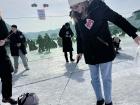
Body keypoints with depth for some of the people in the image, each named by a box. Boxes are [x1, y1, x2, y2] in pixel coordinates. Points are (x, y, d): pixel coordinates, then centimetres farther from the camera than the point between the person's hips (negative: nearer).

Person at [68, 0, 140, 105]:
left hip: (105, 51, -4)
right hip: (90, 54, 4)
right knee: (94, 78, 14)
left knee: (106, 78, 7)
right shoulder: (77, 18, 2)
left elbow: (117, 19, -10)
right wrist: (80, 51, 23)